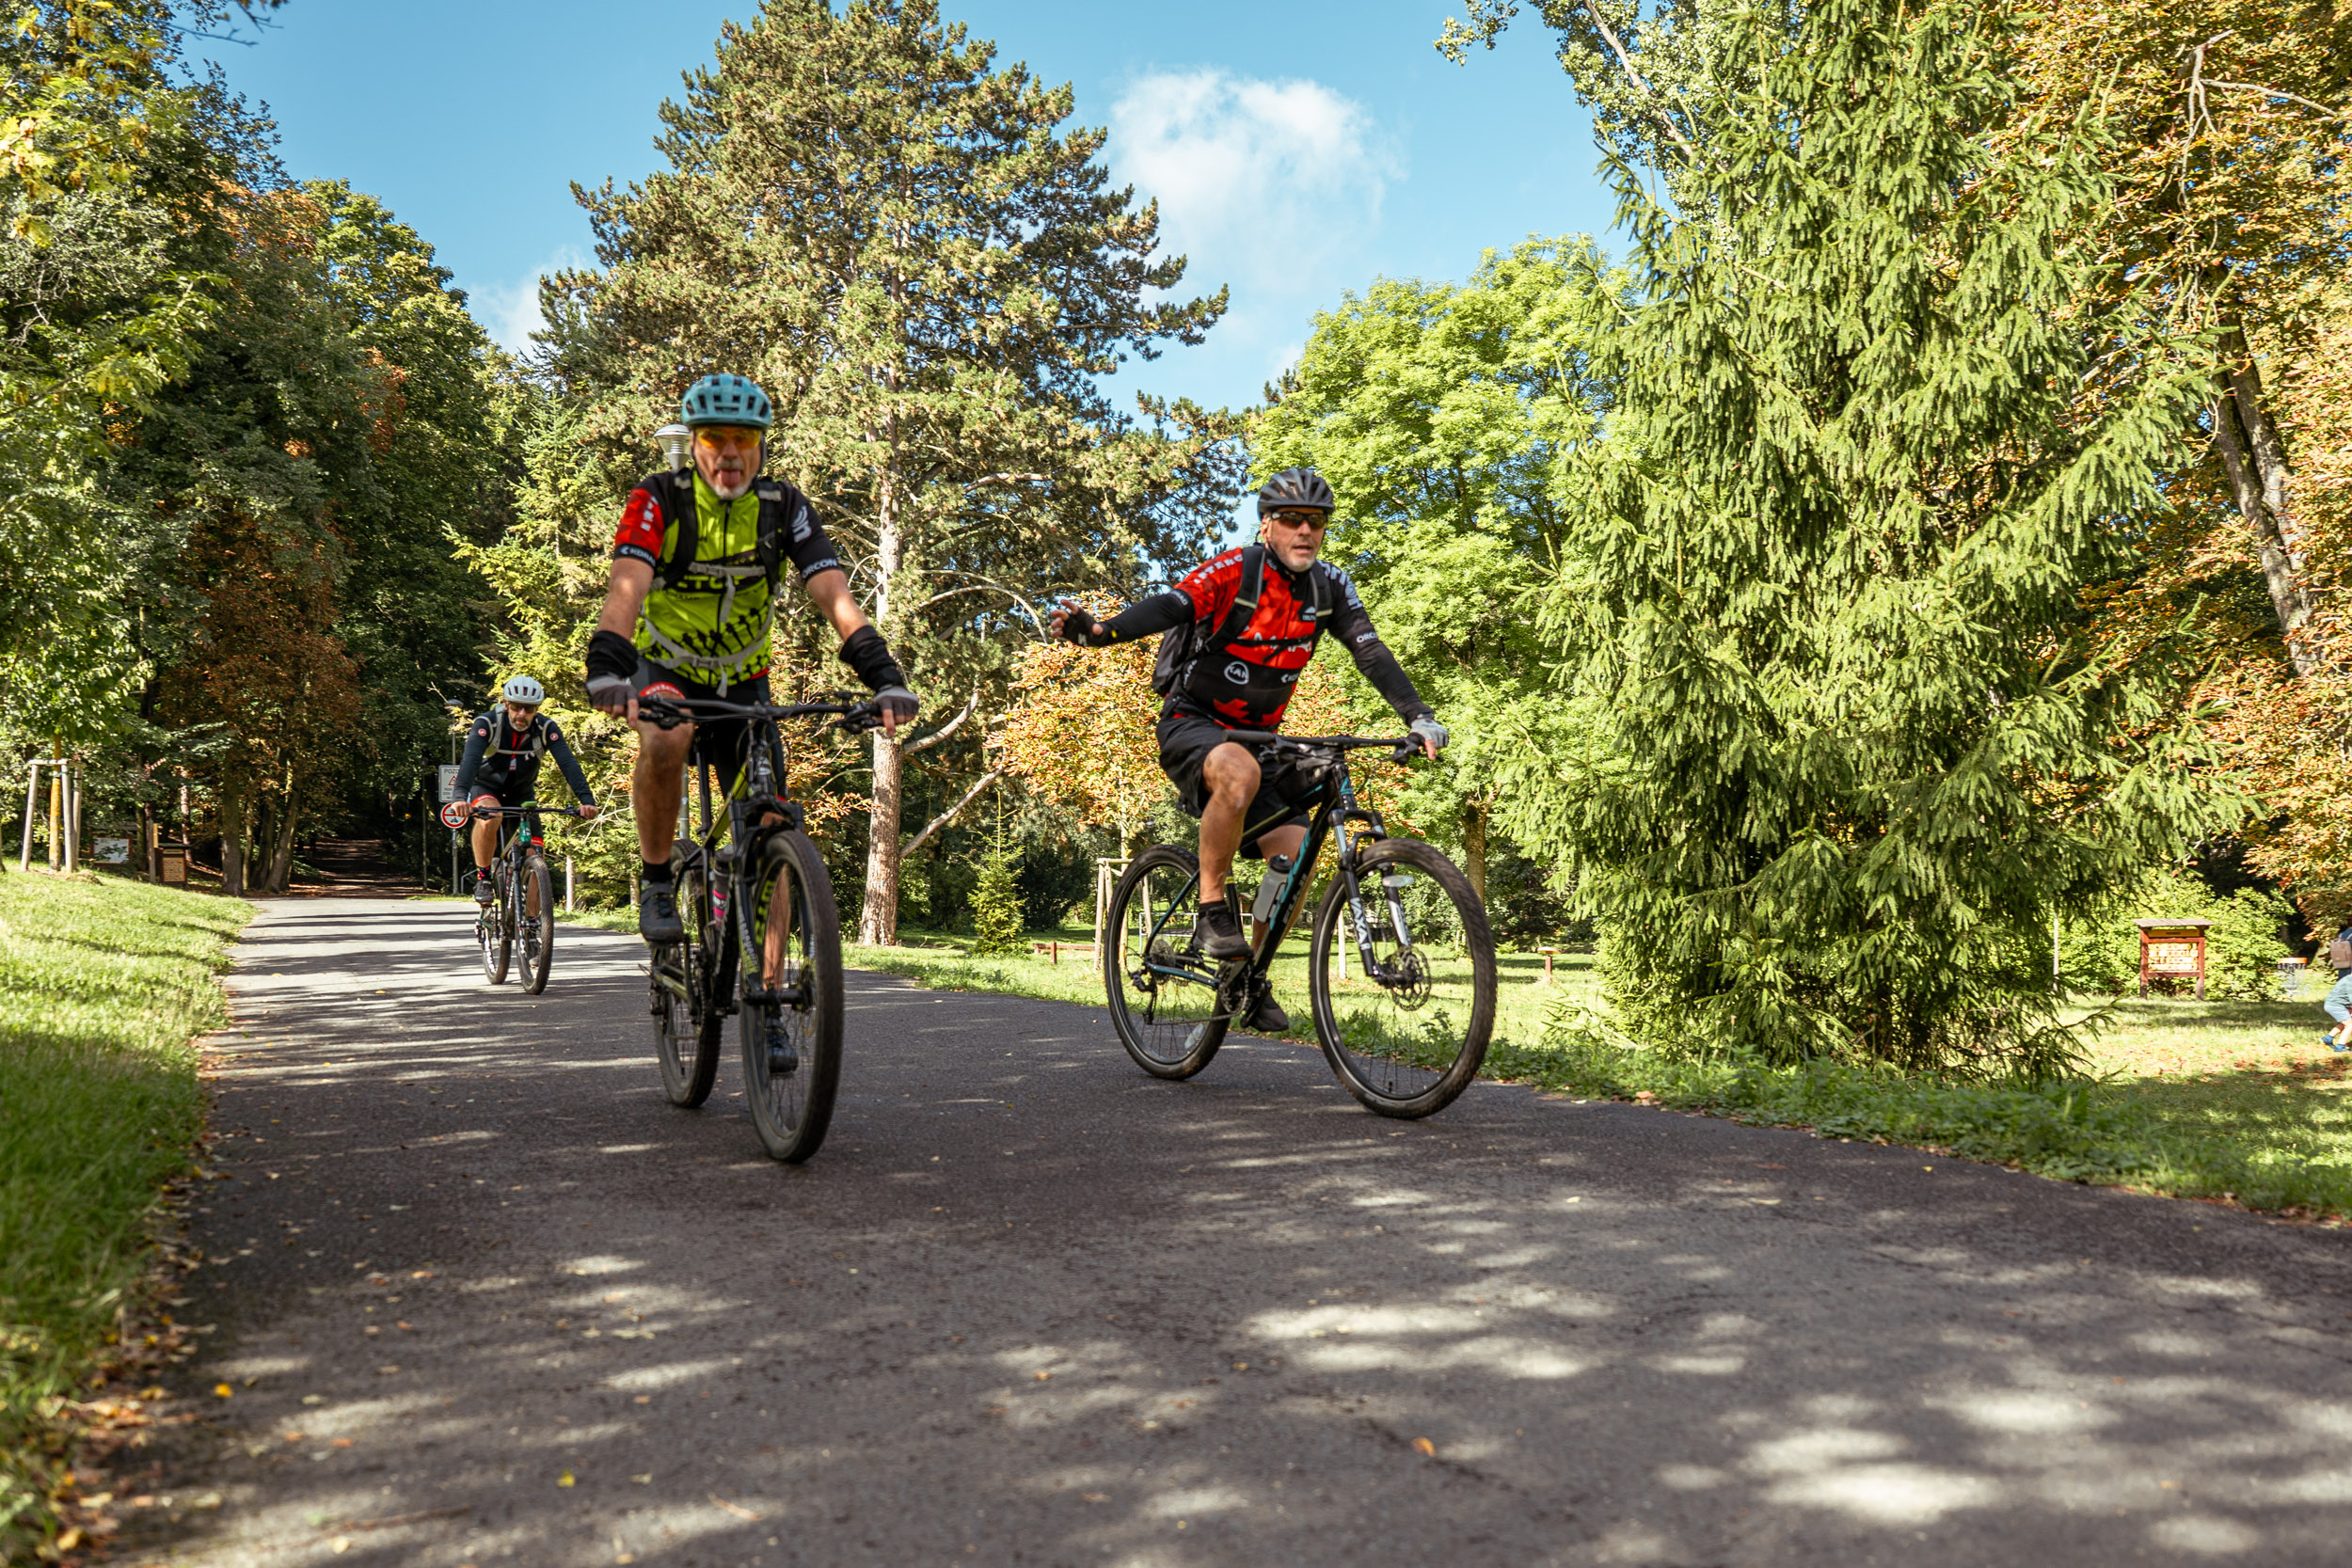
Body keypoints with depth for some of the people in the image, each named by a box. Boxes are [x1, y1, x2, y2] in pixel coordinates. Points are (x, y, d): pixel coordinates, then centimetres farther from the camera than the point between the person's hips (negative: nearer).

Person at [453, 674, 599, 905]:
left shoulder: (546, 728, -19)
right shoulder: (487, 723, -24)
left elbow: (568, 763, -29)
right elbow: (470, 759, -38)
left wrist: (586, 799, -44)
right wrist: (461, 797, -55)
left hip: (521, 794, 2)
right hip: (485, 787, -2)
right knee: (489, 818, -37)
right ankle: (482, 878, -16)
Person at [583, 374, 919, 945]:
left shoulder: (784, 508, -11)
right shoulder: (659, 498, -17)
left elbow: (834, 594, -22)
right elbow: (628, 584, -32)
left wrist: (883, 674, -37)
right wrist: (607, 665, -50)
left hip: (742, 682, 2)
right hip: (665, 667, -2)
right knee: (664, 742, -37)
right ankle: (656, 883, -15)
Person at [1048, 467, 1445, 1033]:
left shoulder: (1330, 586, 0)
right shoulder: (1234, 571, -16)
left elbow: (1371, 652, -7)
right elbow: (1168, 607, -31)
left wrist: (1418, 716, -22)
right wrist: (1097, 630, -50)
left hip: (1256, 734, 6)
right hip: (1191, 724, -5)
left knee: (1296, 854, -9)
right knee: (1239, 772, -40)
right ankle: (1213, 903, -21)